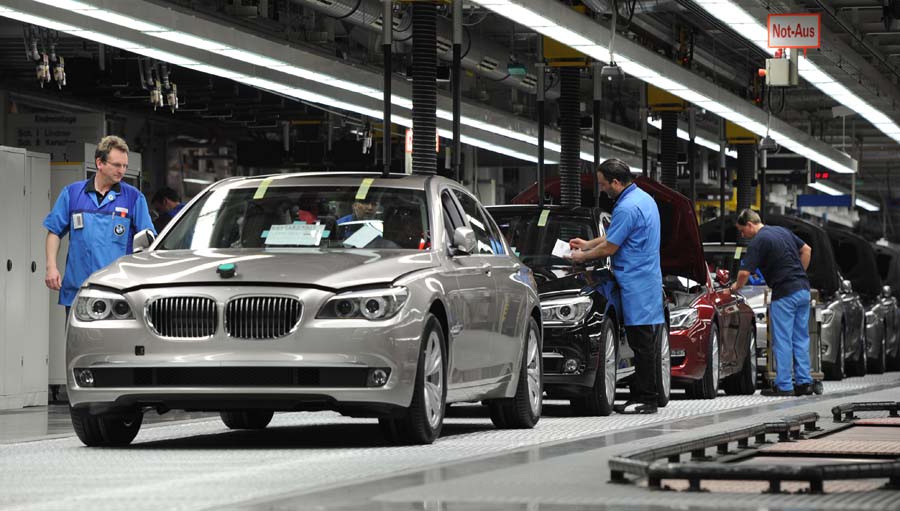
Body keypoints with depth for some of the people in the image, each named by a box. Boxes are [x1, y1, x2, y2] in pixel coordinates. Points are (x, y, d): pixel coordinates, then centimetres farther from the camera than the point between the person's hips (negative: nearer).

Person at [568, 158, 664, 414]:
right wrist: (588, 244, 31)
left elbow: (609, 248, -12)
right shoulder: (644, 199, 15)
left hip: (636, 284, -10)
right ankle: (644, 395, 13)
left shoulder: (627, 208, -17)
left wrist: (582, 256, 4)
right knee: (647, 343, 10)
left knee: (642, 343, -7)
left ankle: (645, 399, -6)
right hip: (650, 280, 10)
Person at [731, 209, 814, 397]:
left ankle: (784, 386, -1)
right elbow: (806, 250, 21)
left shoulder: (759, 241, -10)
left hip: (784, 293, -8)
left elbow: (745, 272, -13)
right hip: (803, 289, 8)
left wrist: (736, 286, 6)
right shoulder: (782, 231, 15)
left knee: (782, 341, -2)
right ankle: (804, 383, 11)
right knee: (801, 339, 11)